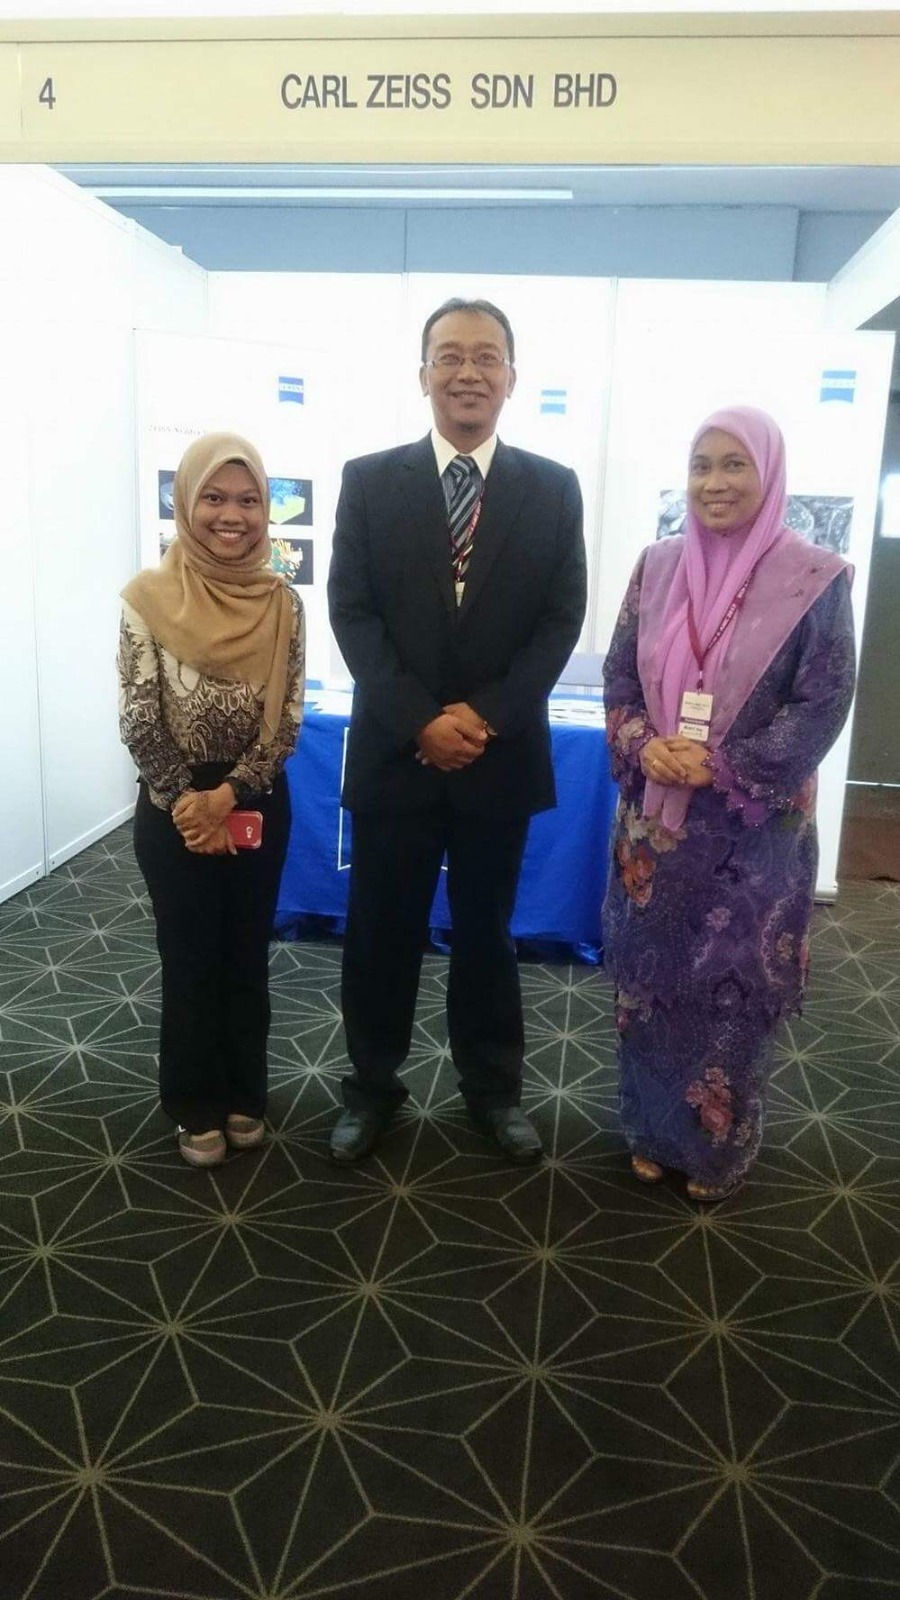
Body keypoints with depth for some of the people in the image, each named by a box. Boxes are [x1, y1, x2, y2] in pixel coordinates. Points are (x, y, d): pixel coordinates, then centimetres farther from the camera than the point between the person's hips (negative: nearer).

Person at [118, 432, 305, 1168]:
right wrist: (188, 802, -12)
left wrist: (229, 794, -14)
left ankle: (244, 1094, 32)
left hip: (259, 805, 2)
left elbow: (289, 718, -5)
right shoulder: (150, 596, -10)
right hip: (175, 809, -2)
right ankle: (198, 1106, 27)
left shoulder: (281, 602, -3)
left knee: (247, 956, 14)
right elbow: (140, 721, -10)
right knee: (190, 960, 9)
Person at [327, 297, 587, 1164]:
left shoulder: (553, 488, 3)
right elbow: (351, 612, -4)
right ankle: (372, 1084, 30)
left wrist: (486, 715, -14)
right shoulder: (369, 480, 2)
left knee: (486, 930, 14)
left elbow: (561, 618, -1)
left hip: (502, 753, 1)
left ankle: (493, 1085, 32)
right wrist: (421, 720, -15)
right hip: (394, 751, 0)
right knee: (381, 931, 10)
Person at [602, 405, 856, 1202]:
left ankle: (717, 1150, 29)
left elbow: (824, 702, -9)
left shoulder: (815, 579, -7)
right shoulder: (658, 566, 5)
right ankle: (652, 1131, 33)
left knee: (732, 989, 7)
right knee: (648, 977, 12)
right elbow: (619, 672, 7)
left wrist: (720, 768, -17)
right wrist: (643, 745, -12)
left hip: (751, 828, -3)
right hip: (655, 819, 4)